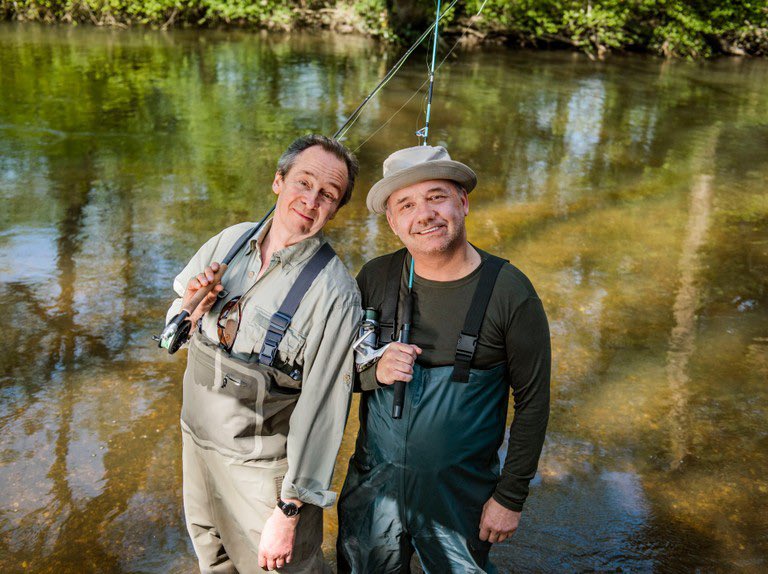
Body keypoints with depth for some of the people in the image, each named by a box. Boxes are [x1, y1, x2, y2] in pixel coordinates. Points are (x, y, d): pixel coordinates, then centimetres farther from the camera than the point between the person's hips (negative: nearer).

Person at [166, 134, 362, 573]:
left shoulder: (335, 293, -23)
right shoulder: (229, 242, -5)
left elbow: (323, 408, -22)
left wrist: (289, 512, -19)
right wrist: (191, 310, -16)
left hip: (262, 466, -6)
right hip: (198, 438, 6)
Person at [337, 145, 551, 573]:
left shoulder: (510, 292, -15)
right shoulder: (376, 279, -6)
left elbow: (533, 401, -8)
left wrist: (511, 496, -6)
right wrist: (374, 371, -19)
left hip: (460, 491, -3)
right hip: (374, 481, 3)